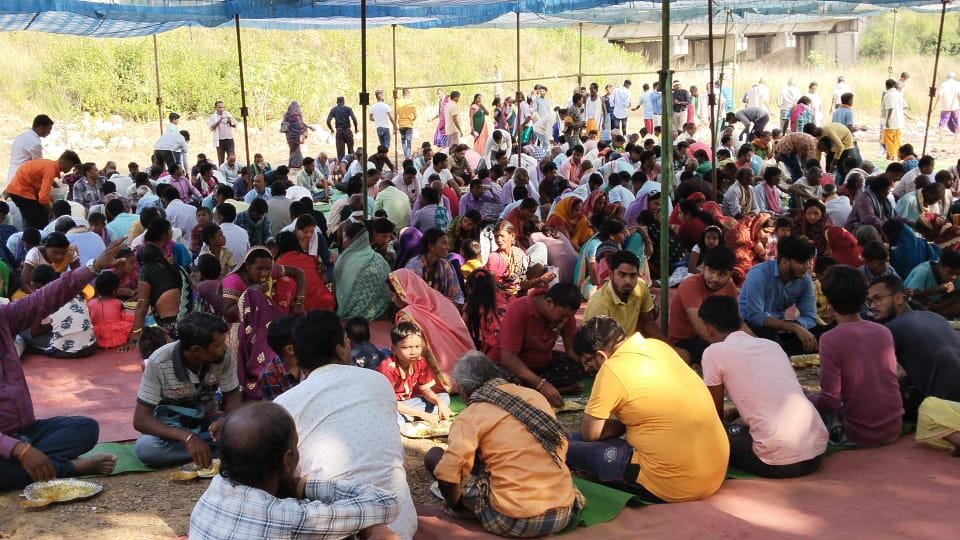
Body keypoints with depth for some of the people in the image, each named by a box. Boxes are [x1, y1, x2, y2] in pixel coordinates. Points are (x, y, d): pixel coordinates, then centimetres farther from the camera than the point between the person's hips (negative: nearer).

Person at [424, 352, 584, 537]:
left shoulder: (471, 416, -4)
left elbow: (448, 475, -15)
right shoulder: (535, 396, 11)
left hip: (513, 521, -6)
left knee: (434, 457, 7)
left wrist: (456, 505, 6)